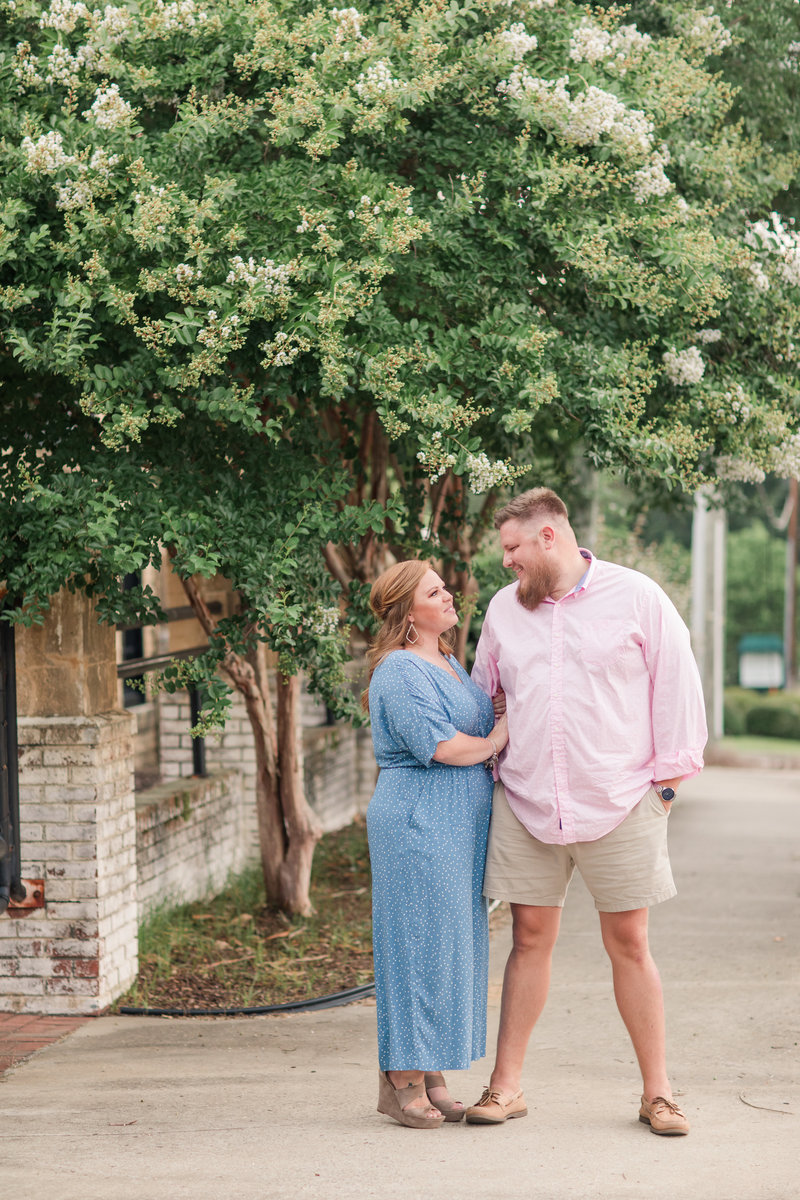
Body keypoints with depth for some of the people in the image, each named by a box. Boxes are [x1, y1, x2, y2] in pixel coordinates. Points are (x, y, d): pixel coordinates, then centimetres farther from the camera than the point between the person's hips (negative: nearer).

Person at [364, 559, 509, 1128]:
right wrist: (492, 743, -4)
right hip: (418, 822, -10)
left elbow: (483, 729, 28)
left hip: (460, 823, 10)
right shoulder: (400, 671, -12)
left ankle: (431, 1078, 16)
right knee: (419, 944, -7)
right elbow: (438, 745, -21)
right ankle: (401, 1081, 1)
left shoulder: (449, 664, 19)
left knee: (456, 944, 10)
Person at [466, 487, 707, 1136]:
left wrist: (669, 775, -1)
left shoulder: (636, 596, -1)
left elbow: (676, 686, 1)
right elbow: (481, 698, 21)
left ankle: (658, 1092, 12)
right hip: (526, 803, 3)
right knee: (530, 938, 5)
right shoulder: (504, 608, 11)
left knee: (630, 943, 2)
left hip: (620, 802, -3)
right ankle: (506, 1085, 13)